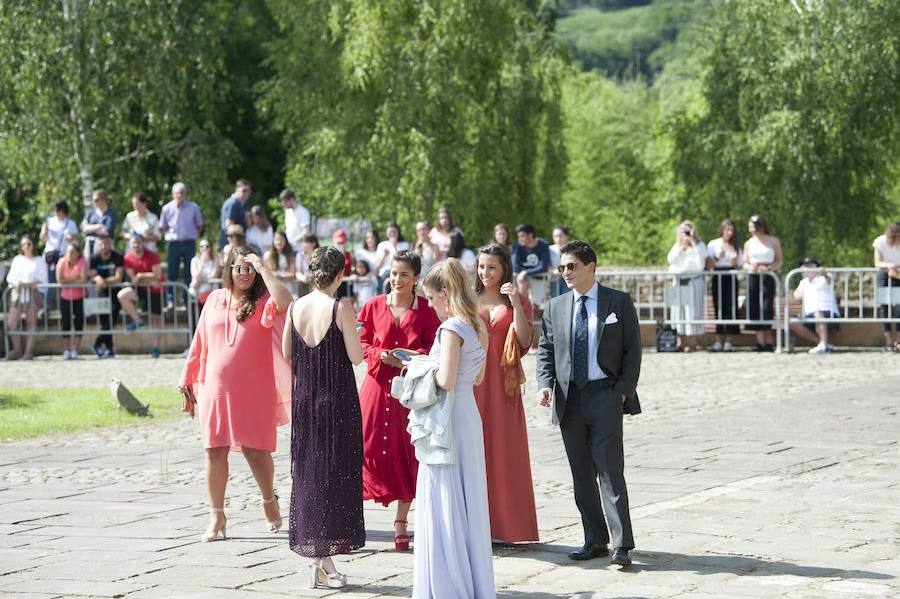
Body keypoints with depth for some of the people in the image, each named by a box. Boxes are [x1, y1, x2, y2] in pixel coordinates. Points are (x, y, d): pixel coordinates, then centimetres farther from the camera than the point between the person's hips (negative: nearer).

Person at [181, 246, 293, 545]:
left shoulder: (262, 300, 0)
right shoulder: (215, 299, 10)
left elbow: (284, 303, -24)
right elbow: (200, 343, 16)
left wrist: (262, 267, -17)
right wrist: (188, 379, 16)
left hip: (254, 391, -3)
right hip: (216, 389, 3)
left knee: (255, 450, -1)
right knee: (215, 451, 1)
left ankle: (269, 500, 26)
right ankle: (216, 518, 9)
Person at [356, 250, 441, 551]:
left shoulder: (426, 311, 3)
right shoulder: (374, 306, 6)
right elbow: (361, 344, 6)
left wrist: (413, 357, -16)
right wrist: (383, 355, -11)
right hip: (377, 384, 0)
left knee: (406, 452, 1)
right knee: (365, 447, -7)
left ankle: (401, 522, 11)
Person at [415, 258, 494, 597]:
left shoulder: (452, 329, -17)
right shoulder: (478, 328, 9)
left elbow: (446, 380, -24)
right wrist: (426, 365, 15)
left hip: (449, 419, -9)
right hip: (468, 414, 9)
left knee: (443, 503, -1)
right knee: (467, 501, 15)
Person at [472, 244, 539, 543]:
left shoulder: (518, 302, 7)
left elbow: (525, 341, -7)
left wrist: (515, 303, -13)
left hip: (502, 384, -1)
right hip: (471, 381, 1)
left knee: (504, 449, -2)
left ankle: (506, 525, 3)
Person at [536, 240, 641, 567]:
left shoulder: (619, 302, 1)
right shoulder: (556, 307, 11)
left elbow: (633, 349, 0)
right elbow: (545, 350, 12)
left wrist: (624, 390, -8)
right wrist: (545, 385, -5)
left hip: (605, 395, -4)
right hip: (569, 399, 4)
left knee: (610, 471, -9)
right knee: (582, 475, 7)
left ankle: (621, 545, -9)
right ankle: (595, 541, 13)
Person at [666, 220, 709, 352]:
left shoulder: (699, 245, 5)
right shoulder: (677, 246, 17)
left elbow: (702, 256, -16)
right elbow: (670, 259, 2)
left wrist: (692, 240, -14)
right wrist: (681, 247, -6)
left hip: (694, 281, -5)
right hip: (678, 282, 5)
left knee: (693, 311, -6)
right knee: (678, 312, 3)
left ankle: (694, 341, -5)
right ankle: (681, 342, 6)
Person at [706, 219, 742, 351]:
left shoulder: (736, 246, 12)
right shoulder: (713, 245, 6)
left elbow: (739, 266, 10)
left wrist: (735, 261, -10)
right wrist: (717, 258, -16)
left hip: (731, 277, 1)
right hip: (718, 277, -1)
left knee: (731, 308, -4)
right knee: (719, 309, -3)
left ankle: (728, 341, -1)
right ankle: (719, 341, -1)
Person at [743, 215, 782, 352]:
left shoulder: (773, 241, 7)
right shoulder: (749, 243, 15)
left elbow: (779, 262, 6)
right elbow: (745, 263, 14)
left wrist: (768, 268, -13)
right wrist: (750, 267, -9)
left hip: (768, 277, -3)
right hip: (753, 277, 3)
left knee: (766, 308, -11)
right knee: (755, 309, -5)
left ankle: (767, 342, -7)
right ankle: (761, 342, -4)